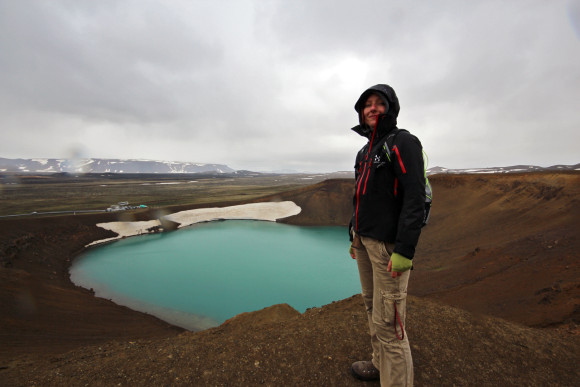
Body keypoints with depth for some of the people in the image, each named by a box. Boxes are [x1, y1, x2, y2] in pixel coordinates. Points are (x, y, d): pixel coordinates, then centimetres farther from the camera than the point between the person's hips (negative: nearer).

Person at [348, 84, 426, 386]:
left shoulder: (403, 142, -9)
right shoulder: (366, 151, 15)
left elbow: (415, 199, -18)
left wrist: (404, 251, -23)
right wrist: (354, 236, 20)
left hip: (388, 244, -8)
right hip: (365, 240, 8)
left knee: (388, 321, -3)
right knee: (372, 306, 19)